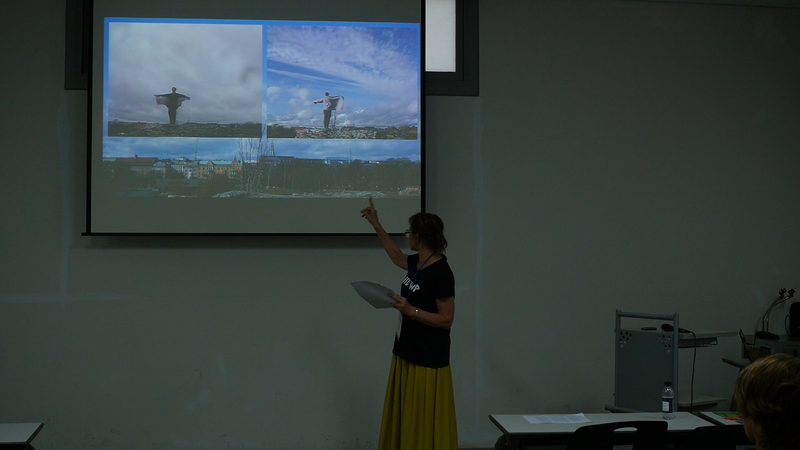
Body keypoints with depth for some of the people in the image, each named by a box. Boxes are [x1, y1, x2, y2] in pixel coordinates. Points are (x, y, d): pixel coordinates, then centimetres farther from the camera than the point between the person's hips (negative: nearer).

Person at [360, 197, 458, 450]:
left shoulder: (440, 272, -18)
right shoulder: (417, 263, 8)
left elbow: (446, 320, -18)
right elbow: (396, 256, 31)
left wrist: (410, 310, -25)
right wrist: (375, 225, 31)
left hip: (428, 361, -9)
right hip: (406, 355, 9)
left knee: (425, 428, -2)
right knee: (403, 423, 13)